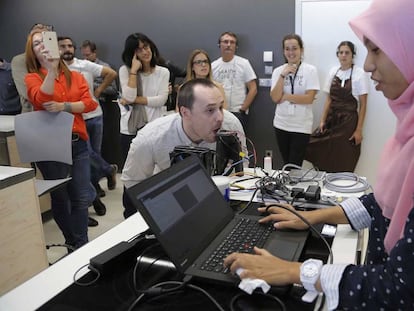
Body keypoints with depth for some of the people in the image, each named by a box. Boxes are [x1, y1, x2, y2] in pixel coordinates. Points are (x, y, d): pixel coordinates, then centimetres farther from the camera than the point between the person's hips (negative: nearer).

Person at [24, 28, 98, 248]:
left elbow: (90, 103, -2)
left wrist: (64, 106, -15)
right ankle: (73, 243, 26)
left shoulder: (76, 77, 11)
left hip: (78, 143, 2)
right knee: (60, 198, 10)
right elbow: (42, 100, -19)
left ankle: (81, 245, 14)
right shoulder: (32, 78, 2)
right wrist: (51, 68, -24)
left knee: (82, 198, 1)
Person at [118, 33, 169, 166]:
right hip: (129, 129, 0)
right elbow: (129, 96, -14)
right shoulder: (125, 70, 0)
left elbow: (161, 100, -10)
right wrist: (134, 70, -13)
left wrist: (133, 100, -12)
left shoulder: (163, 72, 3)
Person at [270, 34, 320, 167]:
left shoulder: (310, 70, -5)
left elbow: (309, 98, -13)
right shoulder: (278, 71, 3)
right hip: (281, 125, 3)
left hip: (302, 127, -3)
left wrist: (285, 97, -9)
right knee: (286, 164, 14)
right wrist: (283, 75, -14)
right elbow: (275, 98, -7)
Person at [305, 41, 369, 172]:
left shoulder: (360, 74, -6)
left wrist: (359, 130, -10)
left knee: (343, 164, 1)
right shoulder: (333, 71, 7)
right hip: (332, 119, 4)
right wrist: (322, 121, 3)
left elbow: (363, 105, -6)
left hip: (348, 121, -4)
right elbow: (329, 99, 11)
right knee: (325, 160, 2)